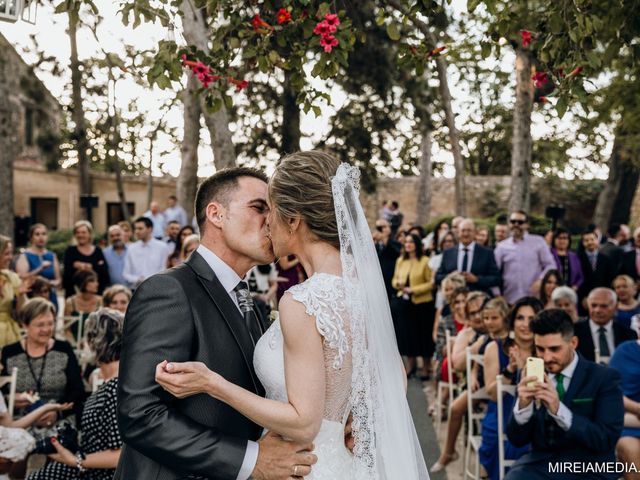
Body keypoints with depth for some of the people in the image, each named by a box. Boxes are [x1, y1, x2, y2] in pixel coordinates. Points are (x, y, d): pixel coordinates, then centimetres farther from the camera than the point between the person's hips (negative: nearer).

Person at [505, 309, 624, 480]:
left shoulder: (604, 378, -2)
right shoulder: (531, 375, 7)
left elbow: (607, 440, -10)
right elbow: (517, 439, 5)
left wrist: (558, 409, -22)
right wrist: (523, 405, -15)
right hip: (540, 464, 1)